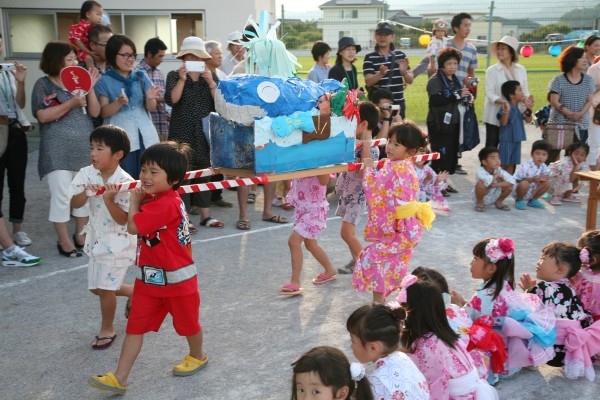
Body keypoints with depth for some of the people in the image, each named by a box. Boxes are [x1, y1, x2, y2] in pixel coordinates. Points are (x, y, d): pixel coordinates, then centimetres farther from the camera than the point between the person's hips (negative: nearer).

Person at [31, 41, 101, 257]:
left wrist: (90, 88, -7)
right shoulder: (43, 85, -3)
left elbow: (95, 112, 6)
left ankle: (80, 236, 23)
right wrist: (72, 103, -19)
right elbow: (42, 116, -13)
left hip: (84, 147, 5)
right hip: (58, 151, -5)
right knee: (61, 195, -3)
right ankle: (64, 241, 8)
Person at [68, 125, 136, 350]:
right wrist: (86, 192, -31)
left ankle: (107, 329, 21)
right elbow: (74, 204, -13)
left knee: (105, 288, -1)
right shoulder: (86, 175, -6)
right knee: (96, 287, 16)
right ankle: (135, 292, 40)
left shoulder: (125, 182, -22)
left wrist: (108, 199, -35)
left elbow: (123, 219, -22)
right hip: (96, 238, 7)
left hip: (118, 241, -6)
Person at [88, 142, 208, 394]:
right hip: (150, 278, 9)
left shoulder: (167, 204, -27)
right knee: (135, 326, 5)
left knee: (187, 322, 16)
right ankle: (119, 378, 8)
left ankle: (198, 356, 43)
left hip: (176, 278, -8)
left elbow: (133, 226, -29)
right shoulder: (155, 200, 5)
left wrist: (135, 201, -13)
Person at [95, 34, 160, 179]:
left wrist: (150, 98, -14)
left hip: (145, 137, 3)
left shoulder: (141, 76, 9)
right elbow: (104, 112, -3)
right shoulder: (105, 81, 1)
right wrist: (119, 102, -21)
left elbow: (151, 108, 8)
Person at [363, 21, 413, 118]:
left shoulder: (401, 55, 8)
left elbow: (410, 80, 8)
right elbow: (368, 82, -12)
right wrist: (381, 74, -31)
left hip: (398, 103, 3)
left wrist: (404, 72, -14)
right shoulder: (369, 57, -2)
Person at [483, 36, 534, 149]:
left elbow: (525, 91, 9)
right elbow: (489, 93, -12)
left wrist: (527, 100, -14)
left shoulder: (521, 70, 6)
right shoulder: (492, 70, -5)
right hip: (495, 116, -3)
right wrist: (503, 102, -29)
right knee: (491, 147, 1)